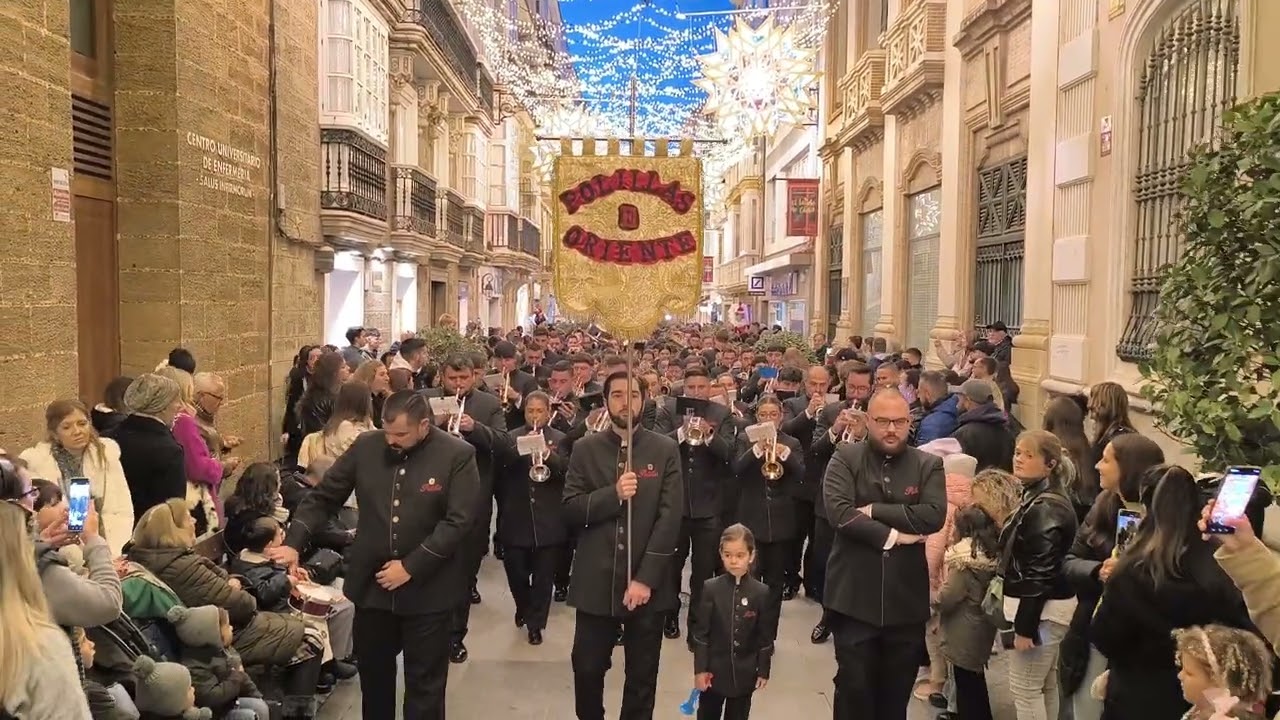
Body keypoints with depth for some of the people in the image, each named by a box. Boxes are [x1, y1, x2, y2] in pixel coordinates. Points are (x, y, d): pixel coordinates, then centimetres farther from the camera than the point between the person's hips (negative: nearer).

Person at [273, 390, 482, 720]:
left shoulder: (457, 455, -13)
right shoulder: (366, 446, -3)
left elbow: (458, 521, -16)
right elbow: (323, 497, 4)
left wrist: (411, 566, -19)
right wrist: (294, 543, -9)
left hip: (427, 588, -3)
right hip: (371, 583, 4)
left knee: (424, 680, 10)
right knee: (373, 672, 19)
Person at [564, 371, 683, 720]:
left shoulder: (666, 450, -1)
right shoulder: (585, 449, 3)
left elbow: (670, 518, -7)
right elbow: (570, 510, -3)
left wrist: (646, 578, -13)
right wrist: (613, 494, -20)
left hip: (647, 583, -1)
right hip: (596, 581, 1)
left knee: (642, 676, 10)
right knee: (586, 668, 9)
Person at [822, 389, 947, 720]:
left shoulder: (929, 465, 3)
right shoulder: (845, 458, -2)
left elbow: (934, 515, -13)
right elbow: (839, 512, -16)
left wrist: (875, 511, -15)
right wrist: (891, 535, -16)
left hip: (906, 599, 2)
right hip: (855, 597, -2)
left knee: (896, 692, 16)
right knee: (853, 686, 6)